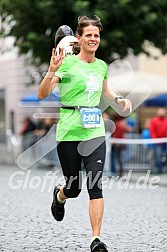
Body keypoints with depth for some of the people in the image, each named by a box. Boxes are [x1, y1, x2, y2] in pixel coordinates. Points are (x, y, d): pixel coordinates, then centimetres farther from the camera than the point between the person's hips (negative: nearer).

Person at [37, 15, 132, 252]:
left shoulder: (102, 66, 9)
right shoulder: (67, 63, -7)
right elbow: (42, 94, -12)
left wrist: (118, 99, 12)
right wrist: (52, 71, -27)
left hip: (95, 132, 3)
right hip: (69, 132, -3)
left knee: (95, 185, -10)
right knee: (74, 188, 7)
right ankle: (59, 195, 45)